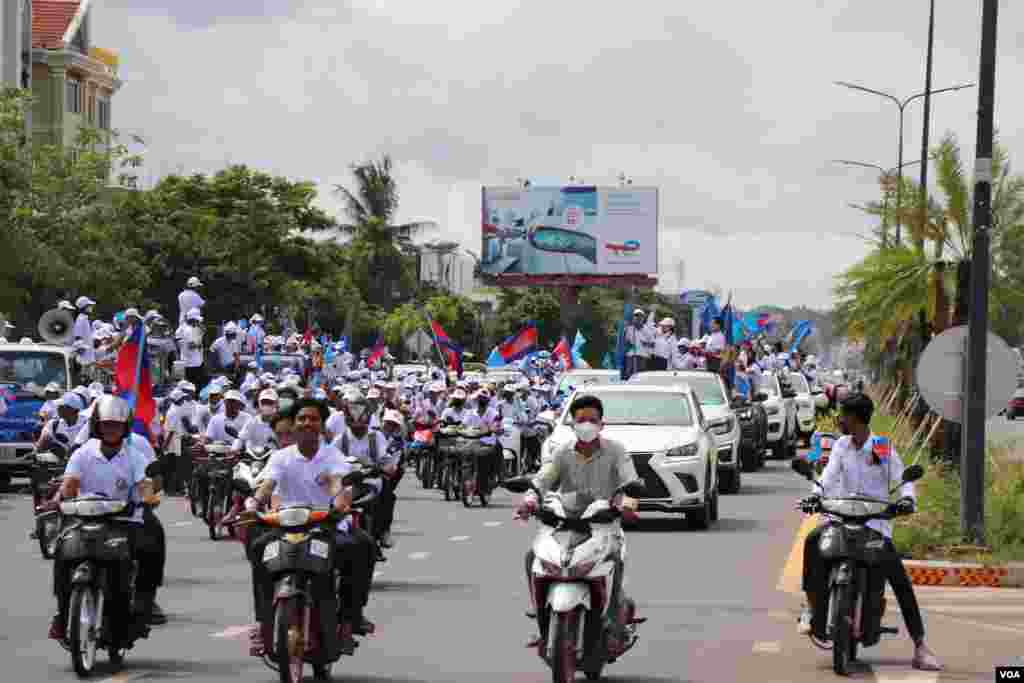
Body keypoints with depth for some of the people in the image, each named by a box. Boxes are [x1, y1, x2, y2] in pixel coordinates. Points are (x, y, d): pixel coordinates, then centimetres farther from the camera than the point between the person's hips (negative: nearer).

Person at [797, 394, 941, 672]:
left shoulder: (884, 448, 0)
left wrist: (907, 498, -29)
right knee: (813, 541, -30)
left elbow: (902, 478, -7)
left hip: (876, 522, -2)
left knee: (901, 581, -12)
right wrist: (815, 494, -27)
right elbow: (829, 475, -6)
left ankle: (920, 648, -9)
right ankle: (811, 606, -18)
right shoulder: (841, 446, 8)